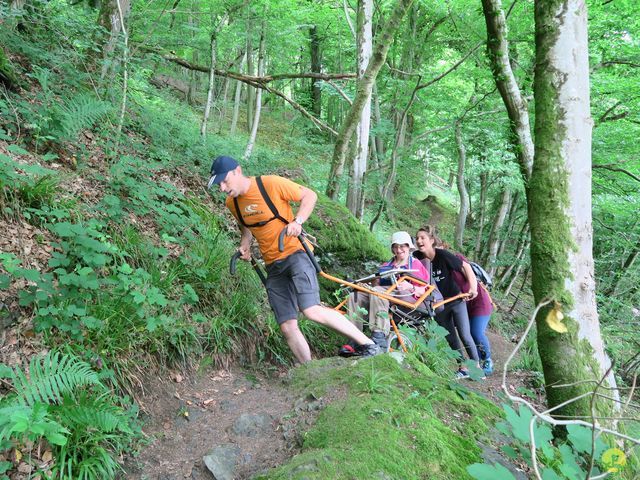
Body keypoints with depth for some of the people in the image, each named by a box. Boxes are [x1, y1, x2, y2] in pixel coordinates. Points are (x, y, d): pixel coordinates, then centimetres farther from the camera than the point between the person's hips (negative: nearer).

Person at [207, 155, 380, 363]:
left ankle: (368, 344, -10)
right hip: (273, 266, 6)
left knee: (311, 310, -24)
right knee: (287, 327, -1)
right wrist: (245, 244, 5)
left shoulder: (271, 184, -13)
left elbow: (310, 195, -5)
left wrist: (298, 221, -20)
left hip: (295, 254, -6)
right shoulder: (232, 203, 5)